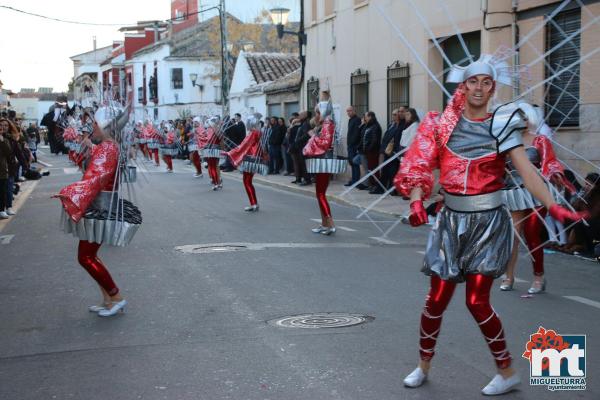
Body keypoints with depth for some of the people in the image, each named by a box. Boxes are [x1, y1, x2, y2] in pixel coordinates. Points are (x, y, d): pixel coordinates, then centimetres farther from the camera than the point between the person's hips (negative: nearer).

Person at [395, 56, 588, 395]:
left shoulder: (501, 124, -5)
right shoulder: (442, 124, 2)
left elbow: (527, 170, -16)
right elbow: (420, 166, -3)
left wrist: (553, 206, -30)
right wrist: (416, 201, -21)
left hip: (489, 222, -3)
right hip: (452, 221, 3)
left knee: (477, 301, -5)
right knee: (437, 299, 5)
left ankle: (507, 373, 14)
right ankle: (424, 365, 26)